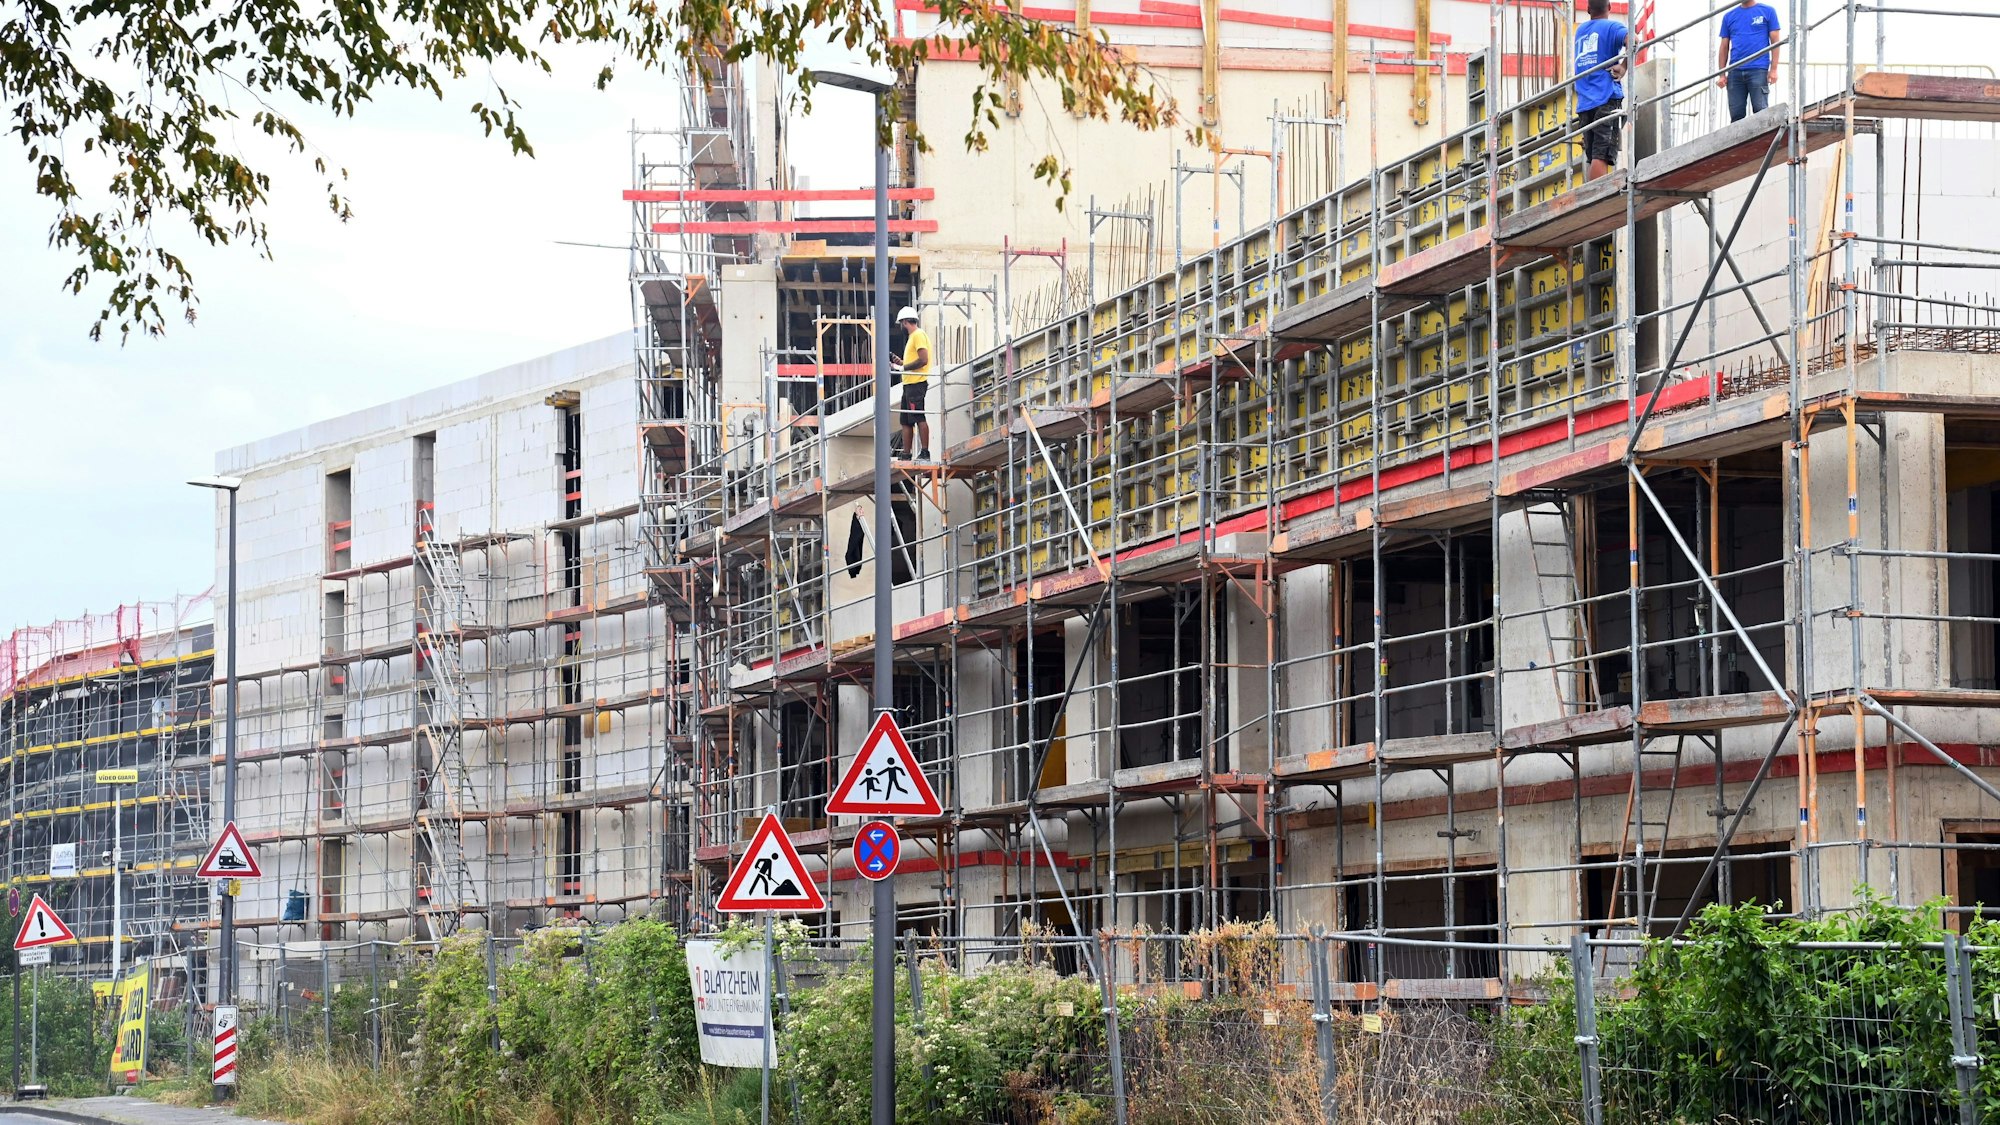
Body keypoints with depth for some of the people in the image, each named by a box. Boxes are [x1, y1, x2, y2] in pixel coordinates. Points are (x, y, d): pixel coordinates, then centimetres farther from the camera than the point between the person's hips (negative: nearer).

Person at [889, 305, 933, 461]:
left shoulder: (919, 335, -9)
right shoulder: (913, 336, 22)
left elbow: (923, 360, -19)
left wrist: (903, 368, -14)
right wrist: (899, 362, 23)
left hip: (916, 384, -11)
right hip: (909, 384, 11)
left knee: (919, 418, -13)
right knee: (906, 421, 10)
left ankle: (925, 453, -15)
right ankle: (906, 454, 12)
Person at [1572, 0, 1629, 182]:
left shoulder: (1581, 30, 20)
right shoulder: (1612, 27, 2)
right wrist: (1624, 67, -9)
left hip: (1584, 103, 6)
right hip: (1606, 98, -5)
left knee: (1593, 157, 7)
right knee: (1602, 155, -14)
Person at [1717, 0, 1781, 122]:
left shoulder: (1768, 11, 6)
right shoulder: (1729, 16, 15)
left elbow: (1775, 42, 2)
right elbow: (1724, 48, 15)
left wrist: (1773, 69, -7)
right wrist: (1722, 75, 7)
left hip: (1758, 70, -3)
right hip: (1735, 71, 3)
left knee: (1760, 112, -7)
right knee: (1736, 115, 3)